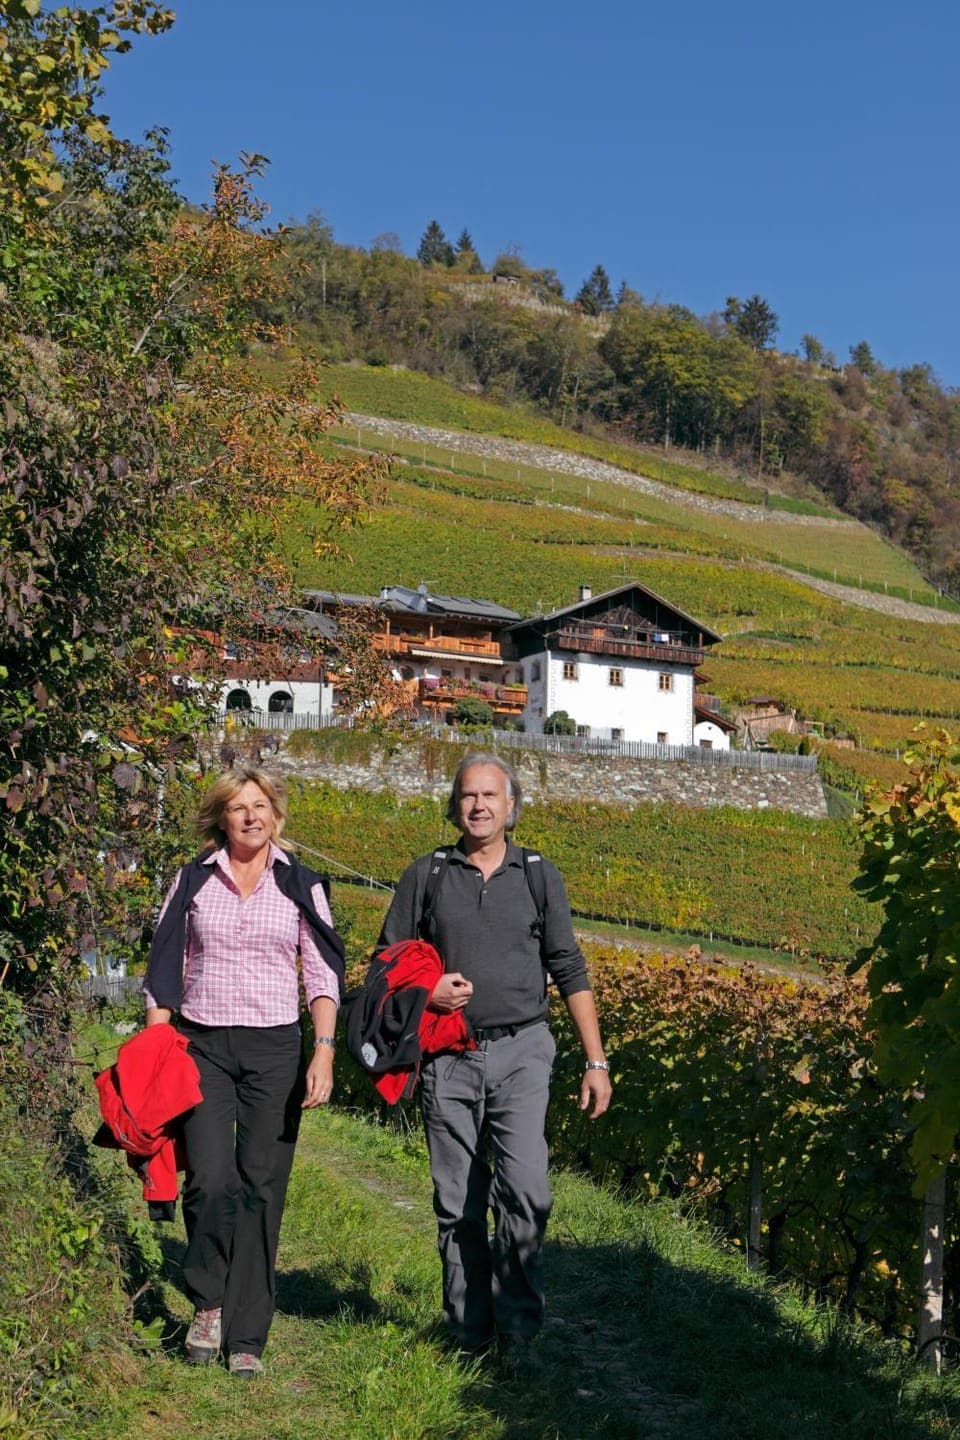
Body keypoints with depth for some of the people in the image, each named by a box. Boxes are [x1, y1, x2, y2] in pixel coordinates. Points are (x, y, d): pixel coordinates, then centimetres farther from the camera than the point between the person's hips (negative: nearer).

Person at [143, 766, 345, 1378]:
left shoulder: (300, 885, 6)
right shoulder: (193, 880, 7)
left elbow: (323, 973, 3)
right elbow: (166, 968, 9)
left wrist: (324, 1053, -8)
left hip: (274, 1050, 0)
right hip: (202, 1046, 0)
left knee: (262, 1190, -1)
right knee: (211, 1181, -13)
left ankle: (246, 1337, 10)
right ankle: (208, 1301, 13)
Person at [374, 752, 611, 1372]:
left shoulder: (540, 876, 7)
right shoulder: (426, 876, 7)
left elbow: (570, 971, 9)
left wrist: (596, 1059, 4)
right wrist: (425, 991, -10)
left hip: (520, 1050, -1)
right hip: (449, 1058, 1)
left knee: (524, 1188, -15)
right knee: (458, 1202, 5)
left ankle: (519, 1330, -1)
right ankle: (470, 1335, 17)